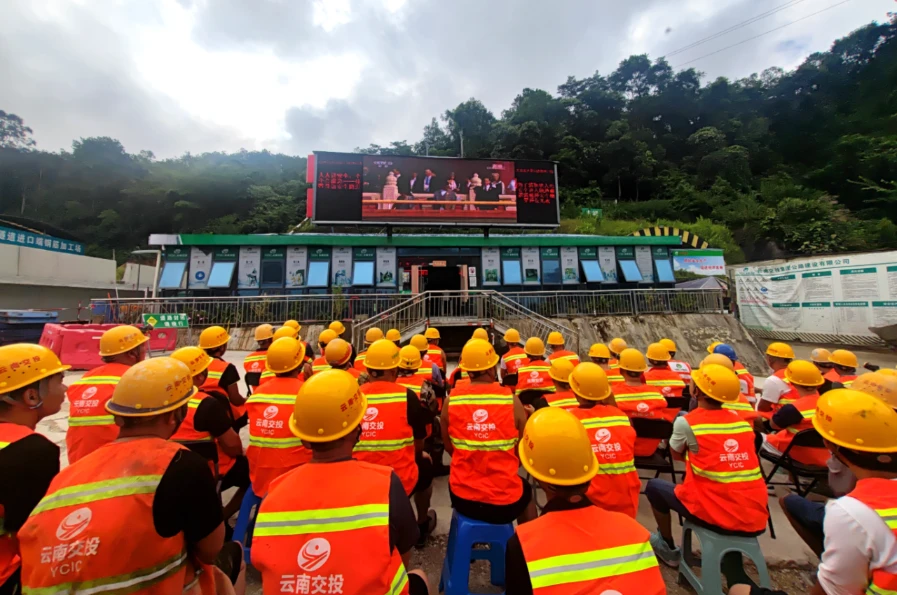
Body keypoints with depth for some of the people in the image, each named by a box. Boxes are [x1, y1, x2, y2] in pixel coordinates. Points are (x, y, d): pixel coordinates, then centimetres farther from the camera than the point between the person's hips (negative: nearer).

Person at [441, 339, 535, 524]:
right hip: (505, 501, -1)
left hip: (461, 497, 1)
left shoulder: (451, 400, -12)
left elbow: (449, 447, 3)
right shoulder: (511, 400, -16)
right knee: (526, 490, 32)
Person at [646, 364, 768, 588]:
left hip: (717, 514, -5)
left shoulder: (687, 422, -12)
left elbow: (675, 453, 7)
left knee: (654, 486, 16)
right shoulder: (741, 422, 3)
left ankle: (669, 549, 31)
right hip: (755, 519, 5)